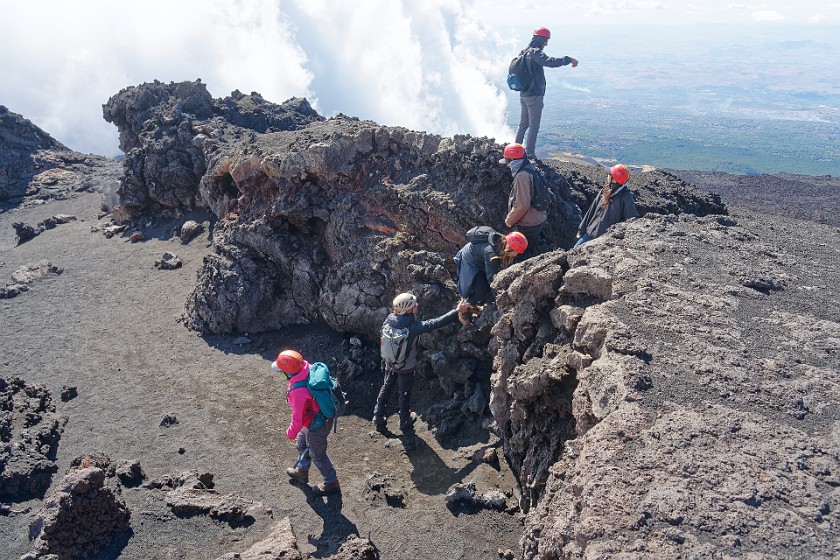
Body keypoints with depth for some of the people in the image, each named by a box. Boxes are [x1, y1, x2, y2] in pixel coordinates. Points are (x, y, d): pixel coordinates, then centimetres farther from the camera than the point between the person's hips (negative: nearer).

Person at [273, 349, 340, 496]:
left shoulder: (298, 392, -38)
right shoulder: (308, 368, -16)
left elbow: (297, 419, -25)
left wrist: (290, 433, -5)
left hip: (317, 426, -9)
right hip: (325, 416, 9)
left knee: (317, 455, 16)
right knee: (302, 443, 30)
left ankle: (331, 484, 36)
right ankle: (301, 471, 53)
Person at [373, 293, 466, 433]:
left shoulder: (389, 320, -18)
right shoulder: (413, 327, -33)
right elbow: (437, 323, -30)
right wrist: (456, 311, -24)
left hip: (389, 363, 4)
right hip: (406, 368, -4)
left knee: (386, 387, 26)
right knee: (405, 393, 18)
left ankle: (378, 416, 35)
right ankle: (405, 421, 37)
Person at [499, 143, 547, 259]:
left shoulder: (522, 176, -23)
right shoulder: (530, 169, 8)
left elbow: (522, 205, -27)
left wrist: (509, 220, -12)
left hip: (527, 226, -10)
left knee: (522, 255, 1)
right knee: (531, 253, 22)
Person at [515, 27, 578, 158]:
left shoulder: (524, 52, 12)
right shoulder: (535, 53, -16)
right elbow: (550, 62, -33)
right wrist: (569, 59, -28)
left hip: (523, 94, 9)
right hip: (534, 95, -9)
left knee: (523, 124, 19)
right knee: (534, 126, -2)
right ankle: (530, 154, 0)